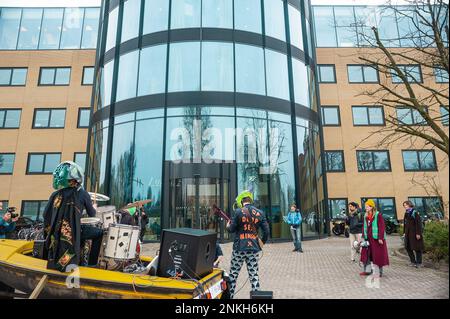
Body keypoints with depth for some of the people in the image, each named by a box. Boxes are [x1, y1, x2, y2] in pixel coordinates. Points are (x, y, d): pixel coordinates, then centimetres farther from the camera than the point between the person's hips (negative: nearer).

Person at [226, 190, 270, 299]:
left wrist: (228, 226, 17)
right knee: (254, 275, 9)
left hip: (239, 248, -3)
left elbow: (232, 229, -5)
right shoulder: (260, 213, 2)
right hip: (254, 248, 3)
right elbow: (266, 231, 2)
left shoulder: (238, 212, -9)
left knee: (233, 274, 10)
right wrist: (262, 243, 17)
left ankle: (229, 295, 16)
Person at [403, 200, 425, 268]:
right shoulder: (406, 213, 11)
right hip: (408, 233, 7)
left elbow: (418, 223, -14)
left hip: (414, 233, -7)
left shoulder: (415, 212, -11)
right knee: (408, 247, 9)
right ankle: (413, 261, 21)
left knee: (417, 248, 1)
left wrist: (418, 233, -18)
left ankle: (419, 263, 12)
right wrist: (405, 232, 14)